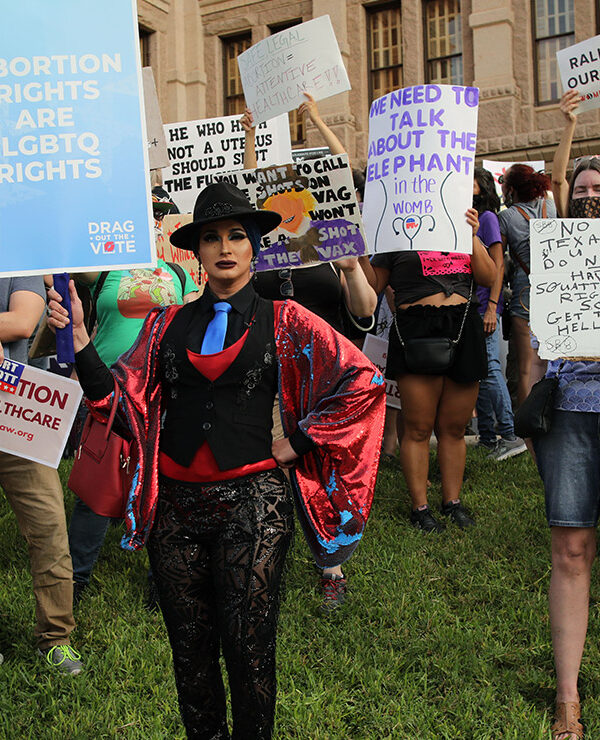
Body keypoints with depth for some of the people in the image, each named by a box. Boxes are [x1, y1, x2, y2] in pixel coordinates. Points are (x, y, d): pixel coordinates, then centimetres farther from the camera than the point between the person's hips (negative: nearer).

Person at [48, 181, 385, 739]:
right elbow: (118, 397, 2)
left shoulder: (283, 322, 1)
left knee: (248, 647, 6)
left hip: (252, 502, -2)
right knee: (189, 645, 14)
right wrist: (78, 339, -12)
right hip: (175, 503, 3)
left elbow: (363, 382, -3)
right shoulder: (168, 324, 9)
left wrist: (298, 444, -5)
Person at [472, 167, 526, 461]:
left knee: (488, 368, -11)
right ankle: (487, 437, 14)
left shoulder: (488, 217, -2)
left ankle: (510, 435, -6)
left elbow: (498, 265, -8)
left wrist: (491, 307, -16)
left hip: (484, 306, -7)